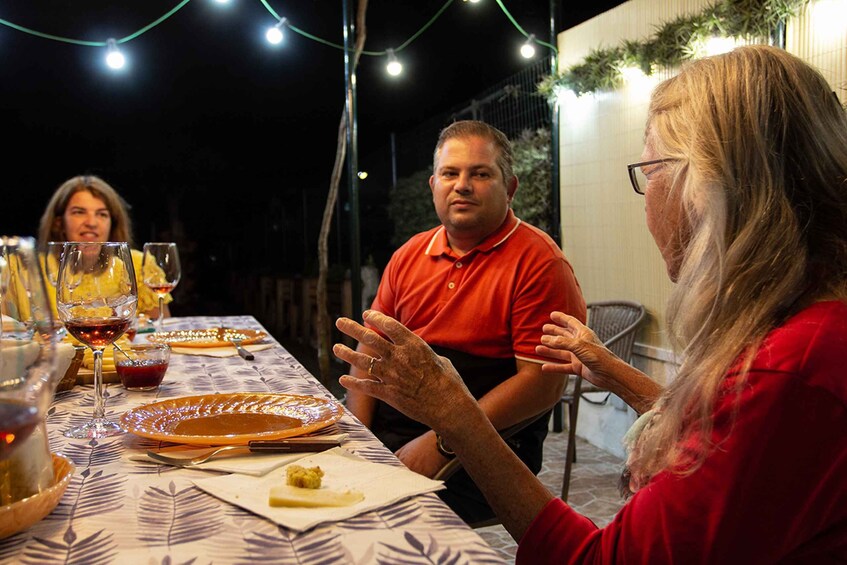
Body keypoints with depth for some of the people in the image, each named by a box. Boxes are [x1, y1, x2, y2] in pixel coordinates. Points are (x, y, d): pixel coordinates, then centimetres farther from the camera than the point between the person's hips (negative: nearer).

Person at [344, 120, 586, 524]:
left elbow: (544, 384, -13)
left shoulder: (538, 263, -8)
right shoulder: (409, 256, 13)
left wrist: (443, 443, -17)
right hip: (385, 430, 6)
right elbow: (371, 350, 16)